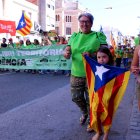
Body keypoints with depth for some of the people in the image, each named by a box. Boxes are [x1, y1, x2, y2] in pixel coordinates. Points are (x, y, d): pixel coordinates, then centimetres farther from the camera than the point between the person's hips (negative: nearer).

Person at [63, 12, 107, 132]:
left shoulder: (98, 36, -3)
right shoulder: (74, 36, 9)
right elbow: (67, 50, 6)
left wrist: (91, 54, -26)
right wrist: (66, 53, -19)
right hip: (76, 74, 4)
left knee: (90, 99, 5)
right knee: (76, 97, 13)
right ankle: (84, 112, 44)